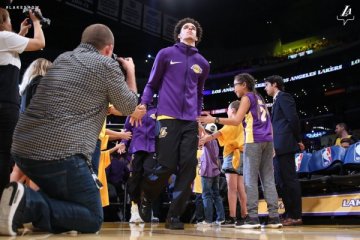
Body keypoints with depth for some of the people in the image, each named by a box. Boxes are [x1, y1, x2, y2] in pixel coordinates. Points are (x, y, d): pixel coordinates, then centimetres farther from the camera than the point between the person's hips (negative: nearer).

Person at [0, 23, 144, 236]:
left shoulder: (62, 59, 20)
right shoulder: (107, 65, -1)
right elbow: (129, 107, 12)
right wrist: (131, 72, 26)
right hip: (62, 153, -8)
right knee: (93, 219, 4)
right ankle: (28, 204, -17)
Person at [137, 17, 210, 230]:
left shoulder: (203, 63, 17)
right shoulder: (166, 54, 8)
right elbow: (152, 84, 9)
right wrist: (143, 105, -6)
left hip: (191, 122, 4)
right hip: (168, 118, -4)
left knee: (188, 168, -5)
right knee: (166, 165, -9)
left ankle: (174, 215, 5)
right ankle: (146, 198, 20)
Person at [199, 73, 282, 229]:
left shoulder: (247, 97, 0)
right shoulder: (259, 98, 23)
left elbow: (236, 121, -12)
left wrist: (213, 119, -12)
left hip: (254, 140, -8)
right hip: (267, 140, 8)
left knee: (250, 179, -7)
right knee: (268, 179, 4)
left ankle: (252, 217, -12)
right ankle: (274, 217, 0)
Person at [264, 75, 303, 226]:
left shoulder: (283, 96, -4)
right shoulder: (278, 100, 24)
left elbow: (293, 118, -12)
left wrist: (298, 140, -7)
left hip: (284, 145, -10)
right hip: (278, 147, 10)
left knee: (289, 180, -8)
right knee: (282, 181, 9)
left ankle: (296, 216, -5)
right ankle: (289, 214, 14)